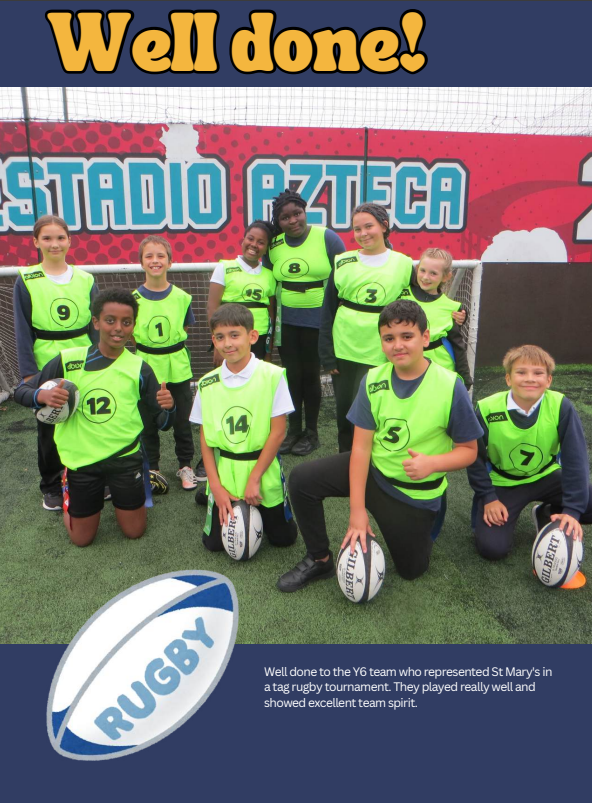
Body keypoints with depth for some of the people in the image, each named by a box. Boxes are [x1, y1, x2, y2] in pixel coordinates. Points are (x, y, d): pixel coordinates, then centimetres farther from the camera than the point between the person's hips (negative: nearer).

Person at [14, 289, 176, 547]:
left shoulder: (139, 368, -7)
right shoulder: (68, 360, -8)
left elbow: (163, 422, -3)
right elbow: (21, 392, -1)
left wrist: (169, 407, -27)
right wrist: (43, 395, -24)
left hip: (125, 458, 0)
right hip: (80, 459, 0)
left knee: (134, 532, 11)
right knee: (81, 539, 13)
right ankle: (68, 488, 40)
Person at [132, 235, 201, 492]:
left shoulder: (182, 297, -3)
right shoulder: (133, 299, -6)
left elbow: (184, 330, 5)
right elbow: (131, 335, 3)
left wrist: (171, 351, -3)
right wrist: (149, 348, -6)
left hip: (178, 367, 0)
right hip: (146, 367, 0)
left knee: (182, 420, 11)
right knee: (148, 422, 11)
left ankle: (185, 466, 28)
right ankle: (152, 469, 28)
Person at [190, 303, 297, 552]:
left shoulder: (272, 376, -12)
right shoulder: (207, 384, -2)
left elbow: (278, 432, -12)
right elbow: (205, 438, 1)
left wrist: (254, 478, -12)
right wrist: (215, 485, -6)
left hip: (263, 468, -2)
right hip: (224, 472, 2)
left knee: (283, 538, 3)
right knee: (214, 543, 5)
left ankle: (256, 508, 32)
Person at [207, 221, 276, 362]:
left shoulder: (269, 275, 10)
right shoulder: (224, 268, 1)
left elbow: (271, 313, 12)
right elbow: (213, 307, -3)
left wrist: (269, 351, 10)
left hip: (260, 341, 3)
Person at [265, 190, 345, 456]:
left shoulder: (327, 238, -9)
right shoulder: (273, 245, 2)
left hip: (318, 320, -3)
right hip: (286, 321, 3)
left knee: (310, 374, 6)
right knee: (291, 374, 9)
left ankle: (311, 432, 22)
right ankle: (293, 430, 24)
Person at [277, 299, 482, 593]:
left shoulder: (450, 387, -21)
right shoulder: (373, 381, -13)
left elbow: (468, 450, -12)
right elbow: (361, 447, -14)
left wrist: (432, 463, -33)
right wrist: (357, 510, -18)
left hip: (415, 493, -2)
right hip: (371, 469, 3)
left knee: (412, 569, 7)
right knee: (301, 480, -14)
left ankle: (426, 522, 40)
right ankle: (320, 560, 7)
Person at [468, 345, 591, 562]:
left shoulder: (561, 407, -22)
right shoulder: (487, 410, -22)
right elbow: (475, 457, -9)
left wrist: (572, 509, -21)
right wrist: (488, 498, -11)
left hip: (546, 477, 2)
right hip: (502, 483, -2)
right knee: (492, 548, -17)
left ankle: (548, 516, 8)